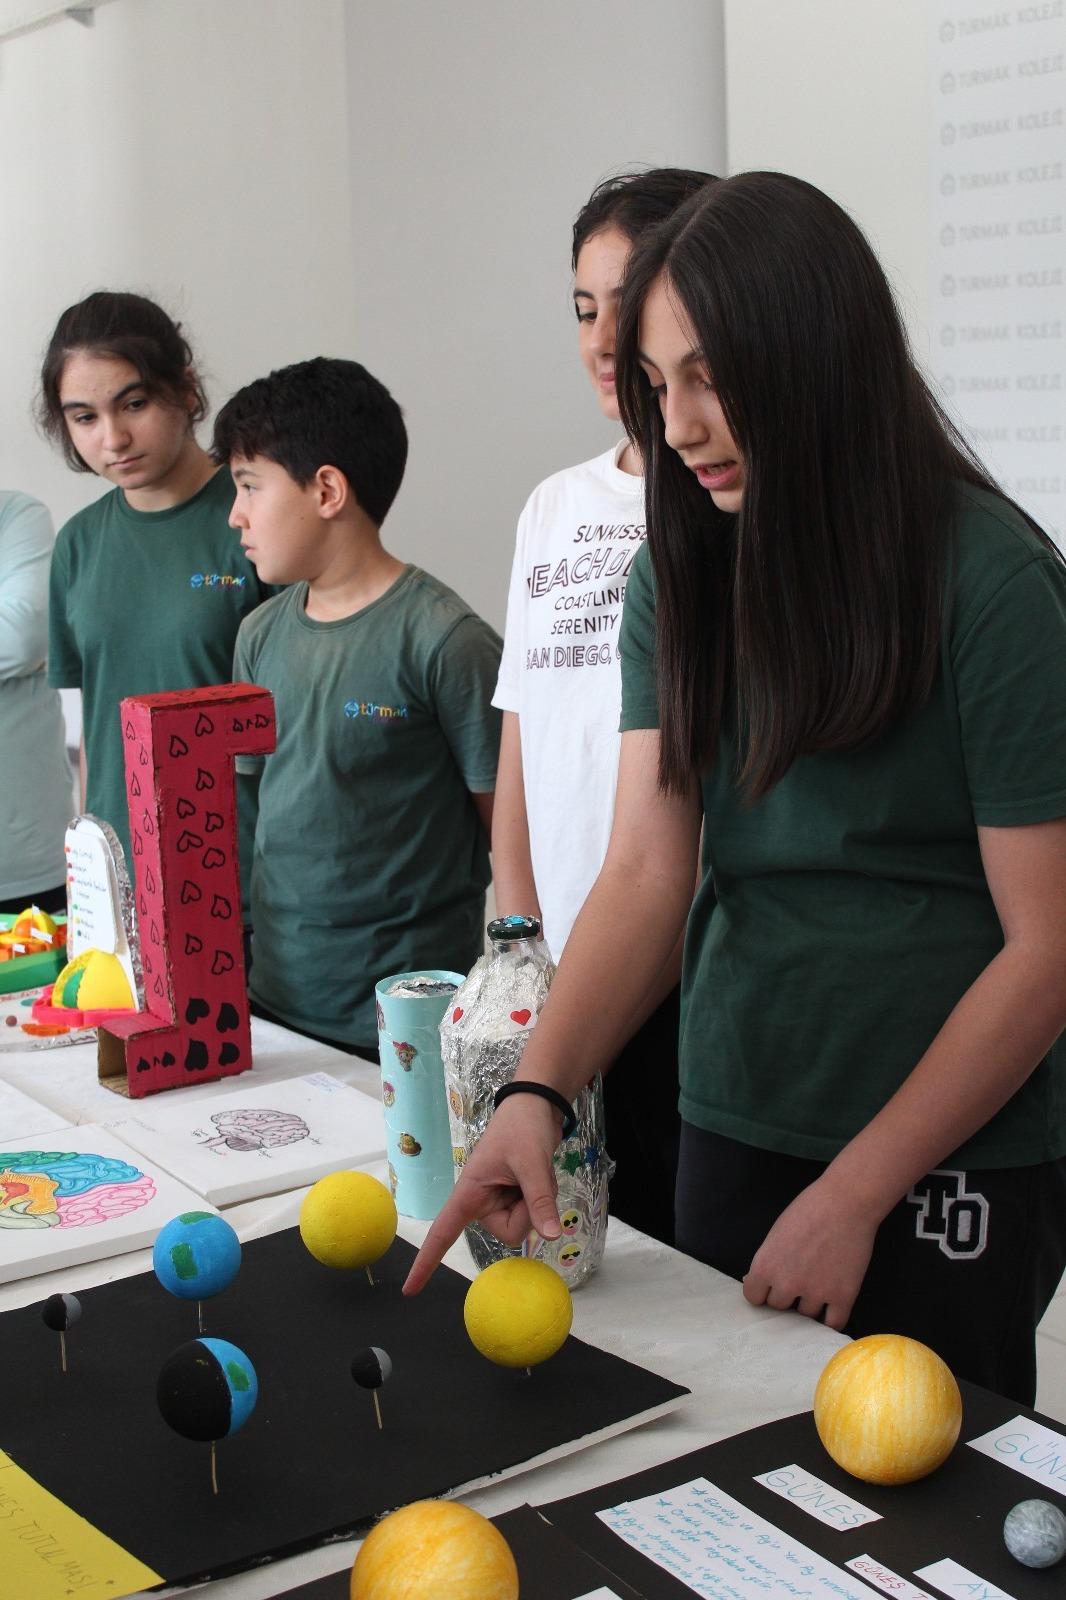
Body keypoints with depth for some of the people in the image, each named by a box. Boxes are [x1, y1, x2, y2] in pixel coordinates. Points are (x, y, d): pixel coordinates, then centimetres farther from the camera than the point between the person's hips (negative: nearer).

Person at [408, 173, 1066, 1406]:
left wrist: (853, 1195, -15)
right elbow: (646, 867, -6)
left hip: (951, 1156, -4)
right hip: (732, 1120, 5)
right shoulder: (681, 574, 0)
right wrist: (537, 1092, -22)